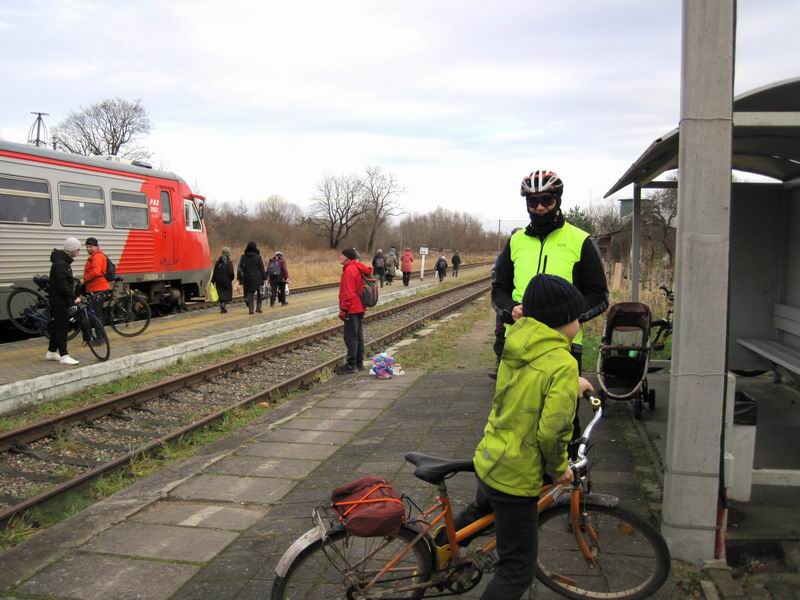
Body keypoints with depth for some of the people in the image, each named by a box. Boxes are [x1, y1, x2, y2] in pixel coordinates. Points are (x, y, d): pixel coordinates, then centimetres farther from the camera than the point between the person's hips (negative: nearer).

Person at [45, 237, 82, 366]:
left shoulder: (64, 261, 14)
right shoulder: (60, 264, -20)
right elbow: (62, 285, -25)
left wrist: (72, 296, 21)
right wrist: (74, 297, -25)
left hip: (61, 299, 10)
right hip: (59, 300, -10)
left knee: (57, 326, 17)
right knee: (62, 327, -8)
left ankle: (51, 352, 27)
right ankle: (64, 356, -6)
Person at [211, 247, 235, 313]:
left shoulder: (218, 262, 5)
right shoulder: (229, 262, -8)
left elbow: (215, 272, 4)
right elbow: (231, 272, -11)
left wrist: (213, 281, 6)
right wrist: (232, 278, 7)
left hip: (219, 280, 4)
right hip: (226, 280, -4)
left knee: (221, 293, 12)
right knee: (228, 293, 6)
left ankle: (222, 308, 11)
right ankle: (223, 303, -19)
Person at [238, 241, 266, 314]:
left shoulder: (243, 257, 2)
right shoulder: (258, 257, -6)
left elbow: (240, 268, 1)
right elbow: (262, 269, -4)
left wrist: (240, 278, 5)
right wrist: (264, 277, 3)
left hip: (247, 279, 2)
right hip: (257, 279, -2)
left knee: (249, 293, 7)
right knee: (260, 293, 11)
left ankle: (251, 309, 0)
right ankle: (258, 307, 4)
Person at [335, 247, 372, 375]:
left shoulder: (349, 270, -17)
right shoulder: (358, 269, 13)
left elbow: (348, 292, -22)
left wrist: (343, 309, -16)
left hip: (352, 310, -10)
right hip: (360, 308, 10)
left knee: (350, 338, -5)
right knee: (358, 337, 14)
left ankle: (351, 365, -2)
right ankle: (359, 363, 22)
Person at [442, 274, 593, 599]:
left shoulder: (516, 348, 0)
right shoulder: (563, 364, -22)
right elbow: (552, 432, -24)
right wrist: (559, 468, -6)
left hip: (488, 459, 8)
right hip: (516, 475, -7)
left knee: (482, 509, 38)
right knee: (517, 570, 8)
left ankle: (440, 549, 52)